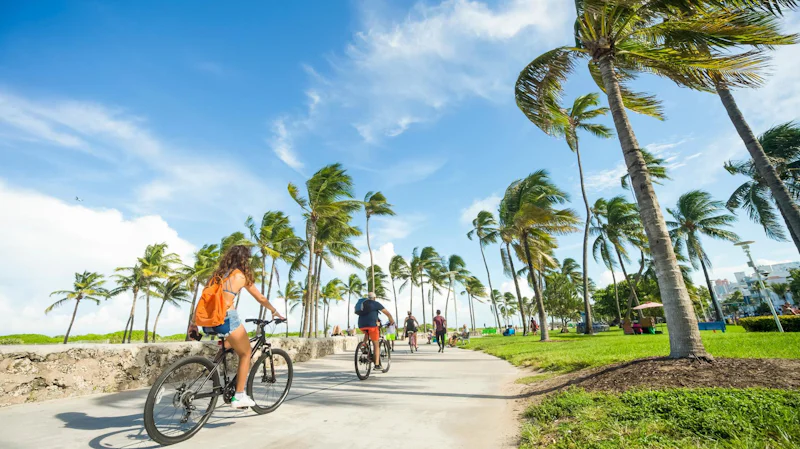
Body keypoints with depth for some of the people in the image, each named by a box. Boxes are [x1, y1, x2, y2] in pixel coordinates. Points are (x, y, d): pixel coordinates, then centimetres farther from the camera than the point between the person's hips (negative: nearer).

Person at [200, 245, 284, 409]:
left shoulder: (217, 274, 17)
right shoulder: (242, 276, 4)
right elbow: (261, 299, 12)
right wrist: (274, 312, 27)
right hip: (226, 318, -6)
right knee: (245, 353, 12)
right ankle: (239, 396, 13)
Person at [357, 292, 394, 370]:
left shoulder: (362, 304, 22)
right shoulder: (376, 303, 8)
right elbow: (387, 313, 8)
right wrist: (392, 320, 25)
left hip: (361, 325, 5)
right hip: (371, 325, -5)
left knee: (367, 334, 37)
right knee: (376, 345, 4)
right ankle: (377, 365, 1)